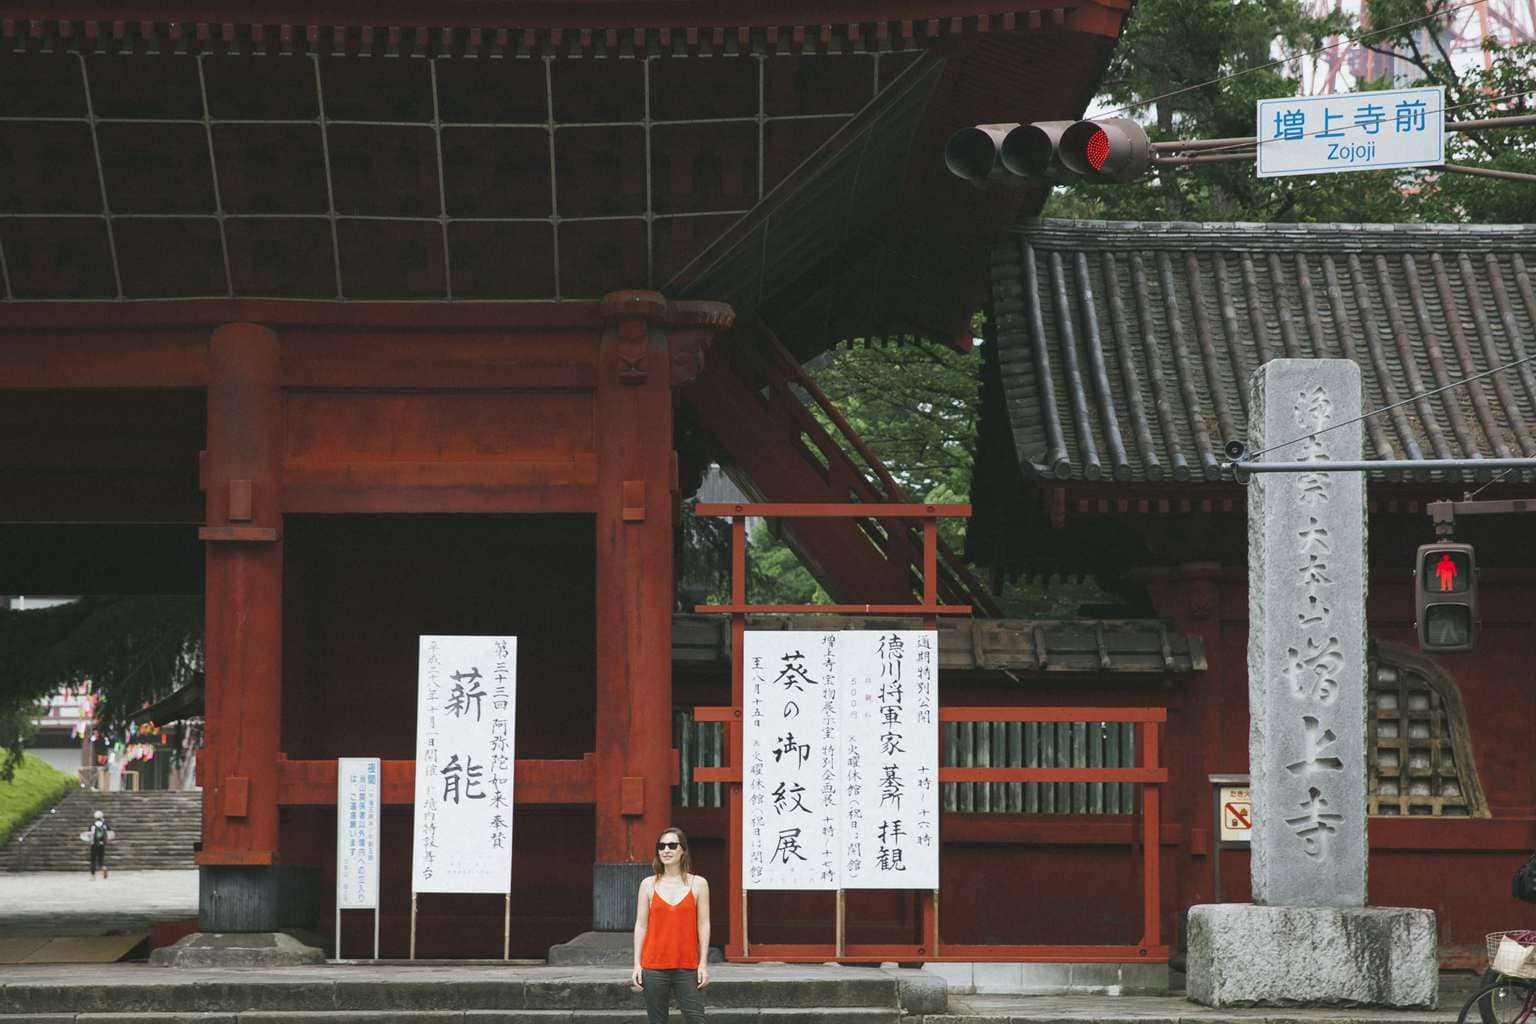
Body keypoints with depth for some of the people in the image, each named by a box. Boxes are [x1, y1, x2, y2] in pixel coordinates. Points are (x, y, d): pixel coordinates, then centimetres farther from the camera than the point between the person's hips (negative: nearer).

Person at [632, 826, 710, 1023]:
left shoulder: (698, 884, 3)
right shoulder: (648, 885, 6)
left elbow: (703, 925, 3)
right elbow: (641, 925, 6)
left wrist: (703, 963, -2)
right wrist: (637, 964, 2)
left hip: (688, 967, -1)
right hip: (654, 967, 1)